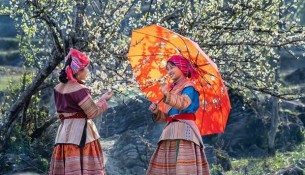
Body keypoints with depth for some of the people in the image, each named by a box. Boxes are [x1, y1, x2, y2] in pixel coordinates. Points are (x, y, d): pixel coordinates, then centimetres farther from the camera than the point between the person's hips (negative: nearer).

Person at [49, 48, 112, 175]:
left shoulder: (58, 88, 8)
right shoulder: (79, 90, -16)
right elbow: (93, 113, -12)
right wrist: (103, 99, 2)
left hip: (64, 133, 8)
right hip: (81, 134, -8)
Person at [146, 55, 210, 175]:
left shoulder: (189, 87, 1)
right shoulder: (173, 89, 23)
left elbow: (182, 103, -21)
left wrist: (167, 94, -34)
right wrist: (157, 112, 6)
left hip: (184, 131, -8)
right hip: (170, 132, 8)